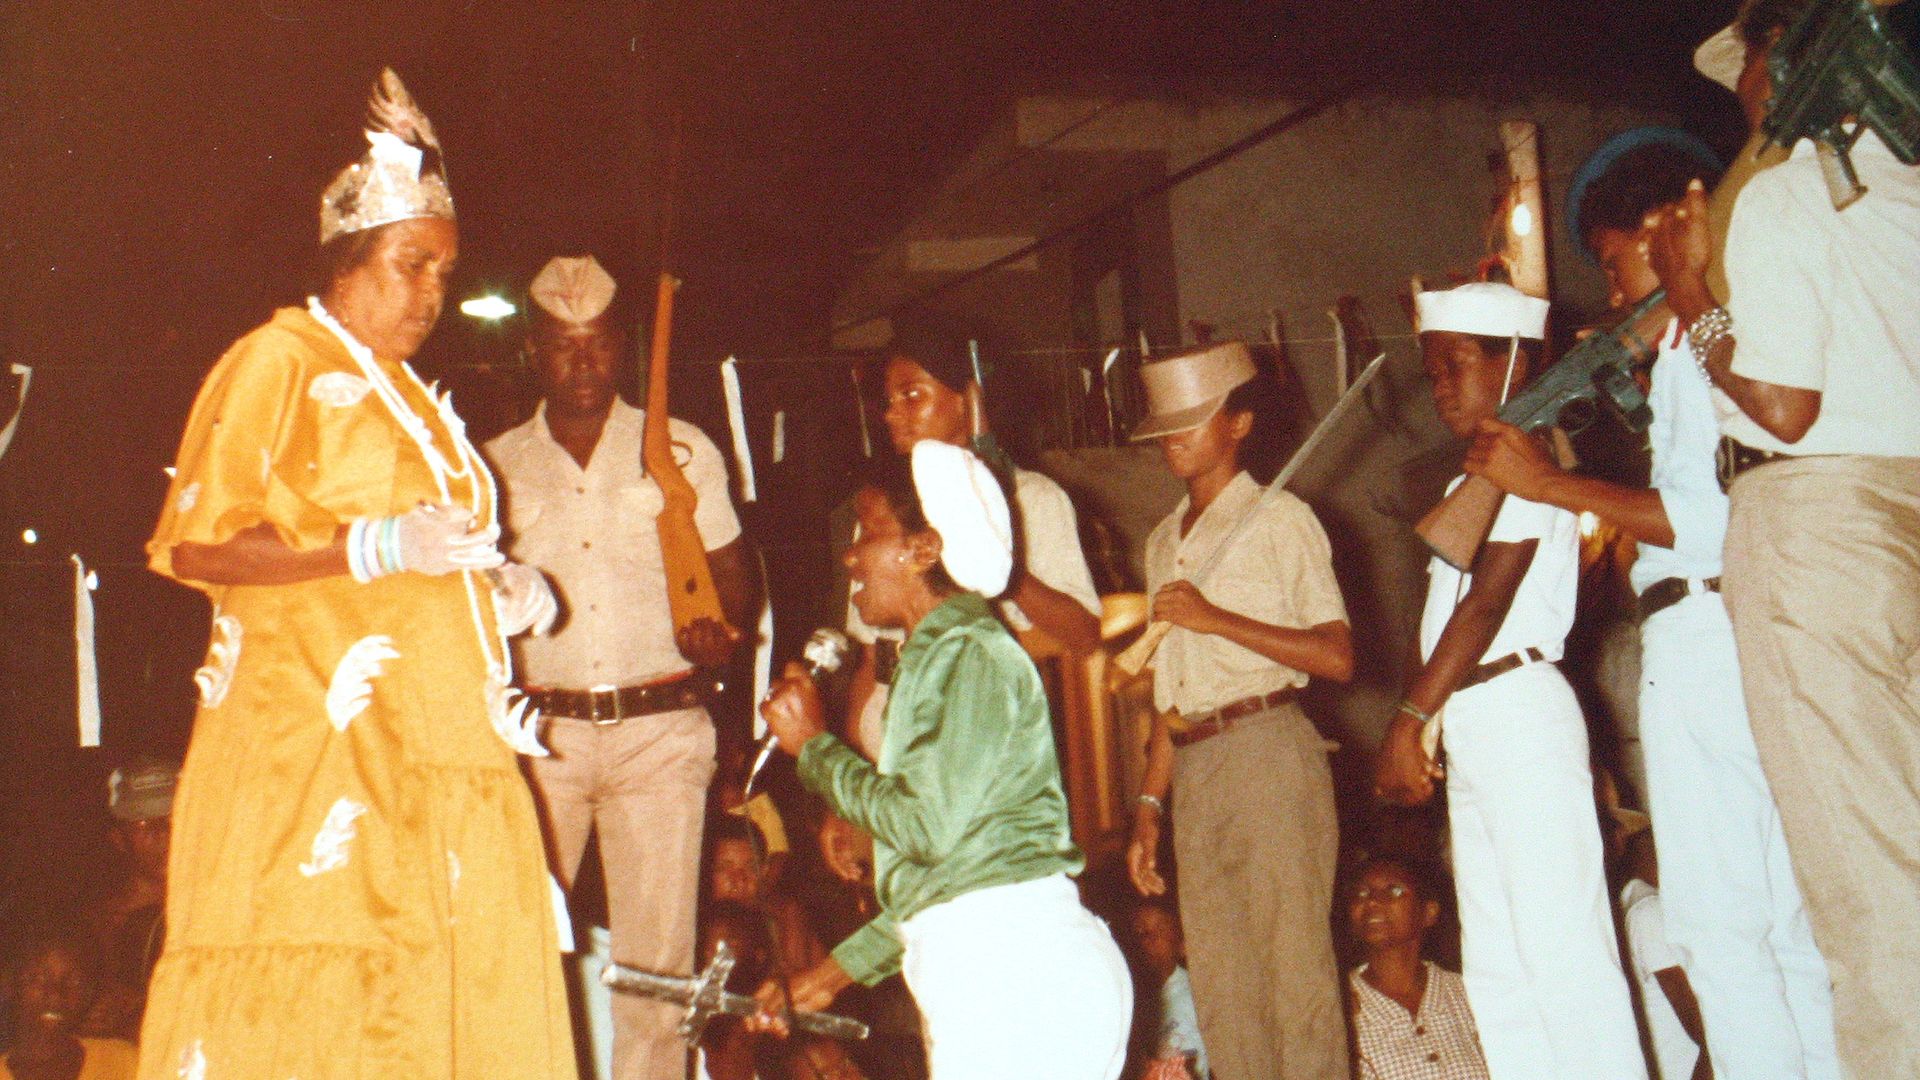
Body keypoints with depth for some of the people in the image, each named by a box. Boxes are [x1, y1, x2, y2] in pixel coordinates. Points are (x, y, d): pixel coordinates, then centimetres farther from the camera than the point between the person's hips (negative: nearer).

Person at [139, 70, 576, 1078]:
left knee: (452, 994, 1)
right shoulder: (276, 360, 0)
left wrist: (496, 589, 11)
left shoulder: (411, 396, 24)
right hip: (314, 749, -7)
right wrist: (373, 548, -19)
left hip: (437, 752, 7)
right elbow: (192, 544, -10)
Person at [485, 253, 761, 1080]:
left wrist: (724, 630, -12)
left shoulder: (681, 450, 8)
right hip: (541, 733, 1)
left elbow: (735, 579, 9)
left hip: (660, 731, -1)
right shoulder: (497, 467, 11)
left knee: (656, 960, 0)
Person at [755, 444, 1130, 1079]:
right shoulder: (932, 659, 20)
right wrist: (839, 969, 21)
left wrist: (814, 745, -5)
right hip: (979, 979, 9)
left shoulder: (972, 655, -9)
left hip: (1017, 973, -9)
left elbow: (928, 826, -18)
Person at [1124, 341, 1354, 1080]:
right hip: (1191, 770, 7)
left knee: (1294, 966, -5)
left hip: (1268, 750, -7)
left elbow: (1336, 657, -10)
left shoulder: (1278, 519, -1)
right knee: (1221, 990, 8)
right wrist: (1150, 803, 16)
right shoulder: (1164, 541, 19)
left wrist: (1214, 618, -14)